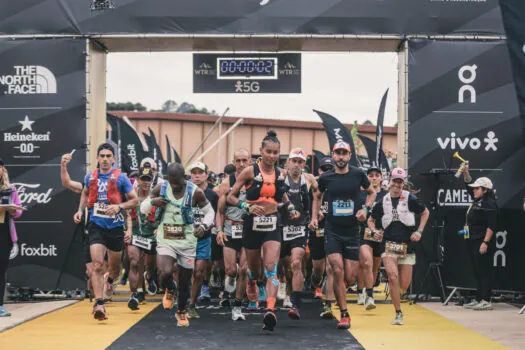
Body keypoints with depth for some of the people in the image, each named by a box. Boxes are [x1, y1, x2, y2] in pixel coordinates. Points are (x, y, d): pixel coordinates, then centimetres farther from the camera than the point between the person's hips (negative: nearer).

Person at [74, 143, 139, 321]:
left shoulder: (121, 177, -4)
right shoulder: (90, 177, 5)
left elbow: (135, 200, -2)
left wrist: (119, 207, -18)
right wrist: (80, 210, 12)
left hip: (116, 227, 0)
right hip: (96, 226, 0)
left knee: (114, 265, 17)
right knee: (97, 264, -17)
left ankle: (109, 281, 53)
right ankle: (99, 304, -21)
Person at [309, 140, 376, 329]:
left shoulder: (358, 174, -2)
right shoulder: (326, 178, 0)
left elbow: (371, 192, 14)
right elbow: (318, 196, 19)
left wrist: (365, 209, -3)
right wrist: (314, 217, 7)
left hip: (352, 231, 1)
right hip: (332, 232, -1)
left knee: (350, 279, 1)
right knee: (338, 271, -15)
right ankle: (344, 315, -4)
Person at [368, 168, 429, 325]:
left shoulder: (410, 199, 0)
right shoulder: (382, 202, 5)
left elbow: (425, 213, 14)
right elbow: (371, 220, 19)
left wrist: (419, 231, 3)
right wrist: (374, 231, -1)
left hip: (407, 246, 0)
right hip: (389, 245, 0)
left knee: (404, 285, 1)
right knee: (392, 275, -22)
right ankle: (398, 314, -10)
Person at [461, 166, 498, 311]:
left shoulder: (489, 204, -13)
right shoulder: (477, 200, 15)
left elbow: (492, 226, -19)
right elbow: (468, 185, 29)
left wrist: (485, 243, -24)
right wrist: (466, 172, 15)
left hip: (483, 243, -10)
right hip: (473, 242, 10)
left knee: (484, 272, -8)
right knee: (477, 272, 13)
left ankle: (486, 301, -8)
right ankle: (478, 299, 18)